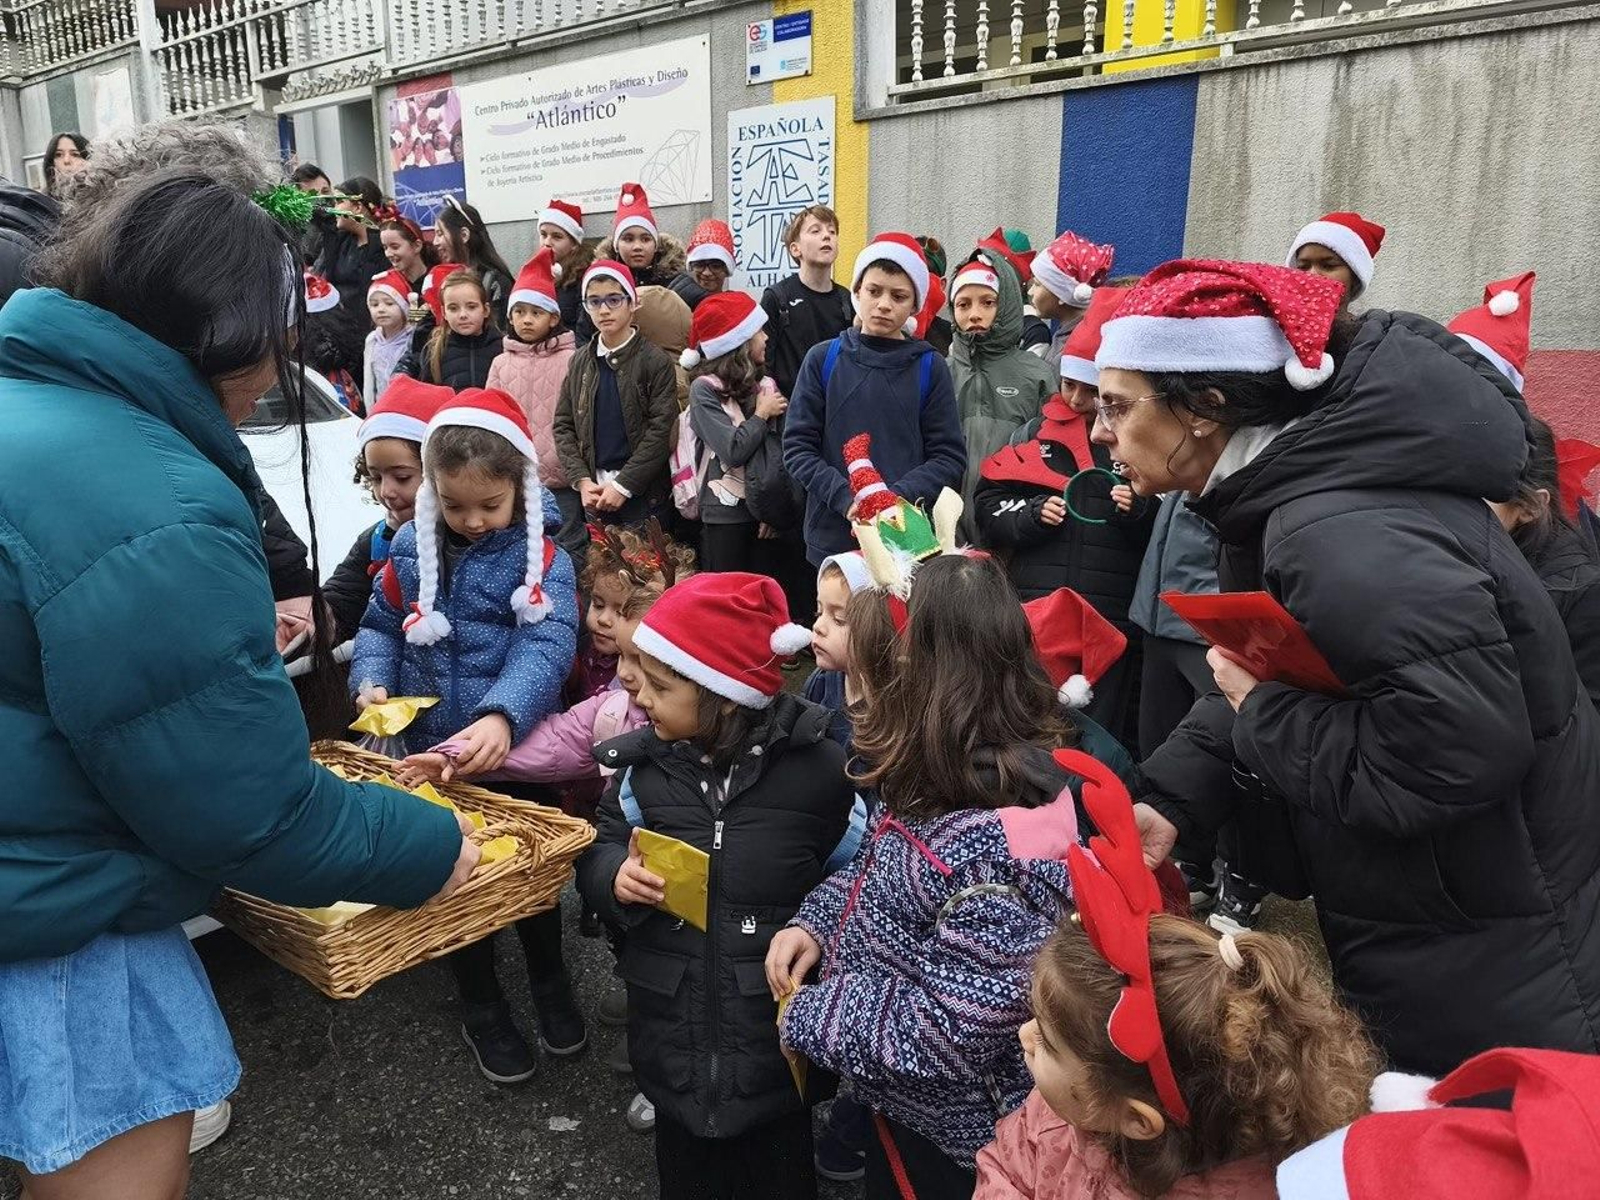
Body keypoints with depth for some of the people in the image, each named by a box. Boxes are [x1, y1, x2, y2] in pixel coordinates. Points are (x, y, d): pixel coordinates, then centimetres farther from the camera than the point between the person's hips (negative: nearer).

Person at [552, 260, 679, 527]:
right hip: (594, 491, 4)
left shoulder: (656, 362, -5)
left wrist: (623, 485, -14)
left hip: (641, 492, -4)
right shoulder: (579, 362, 9)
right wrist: (582, 480, -7)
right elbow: (564, 426, 7)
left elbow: (660, 430, -10)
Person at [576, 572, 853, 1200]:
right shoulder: (643, 761, -6)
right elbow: (598, 851, 4)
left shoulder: (816, 768, -17)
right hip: (672, 1031, 3)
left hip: (778, 1031, -3)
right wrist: (617, 876, -16)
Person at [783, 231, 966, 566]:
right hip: (833, 537, 1)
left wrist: (900, 496, -16)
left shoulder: (929, 367, 4)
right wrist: (845, 498, -14)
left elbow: (950, 457, 1)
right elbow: (798, 446, 1)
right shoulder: (823, 359, 4)